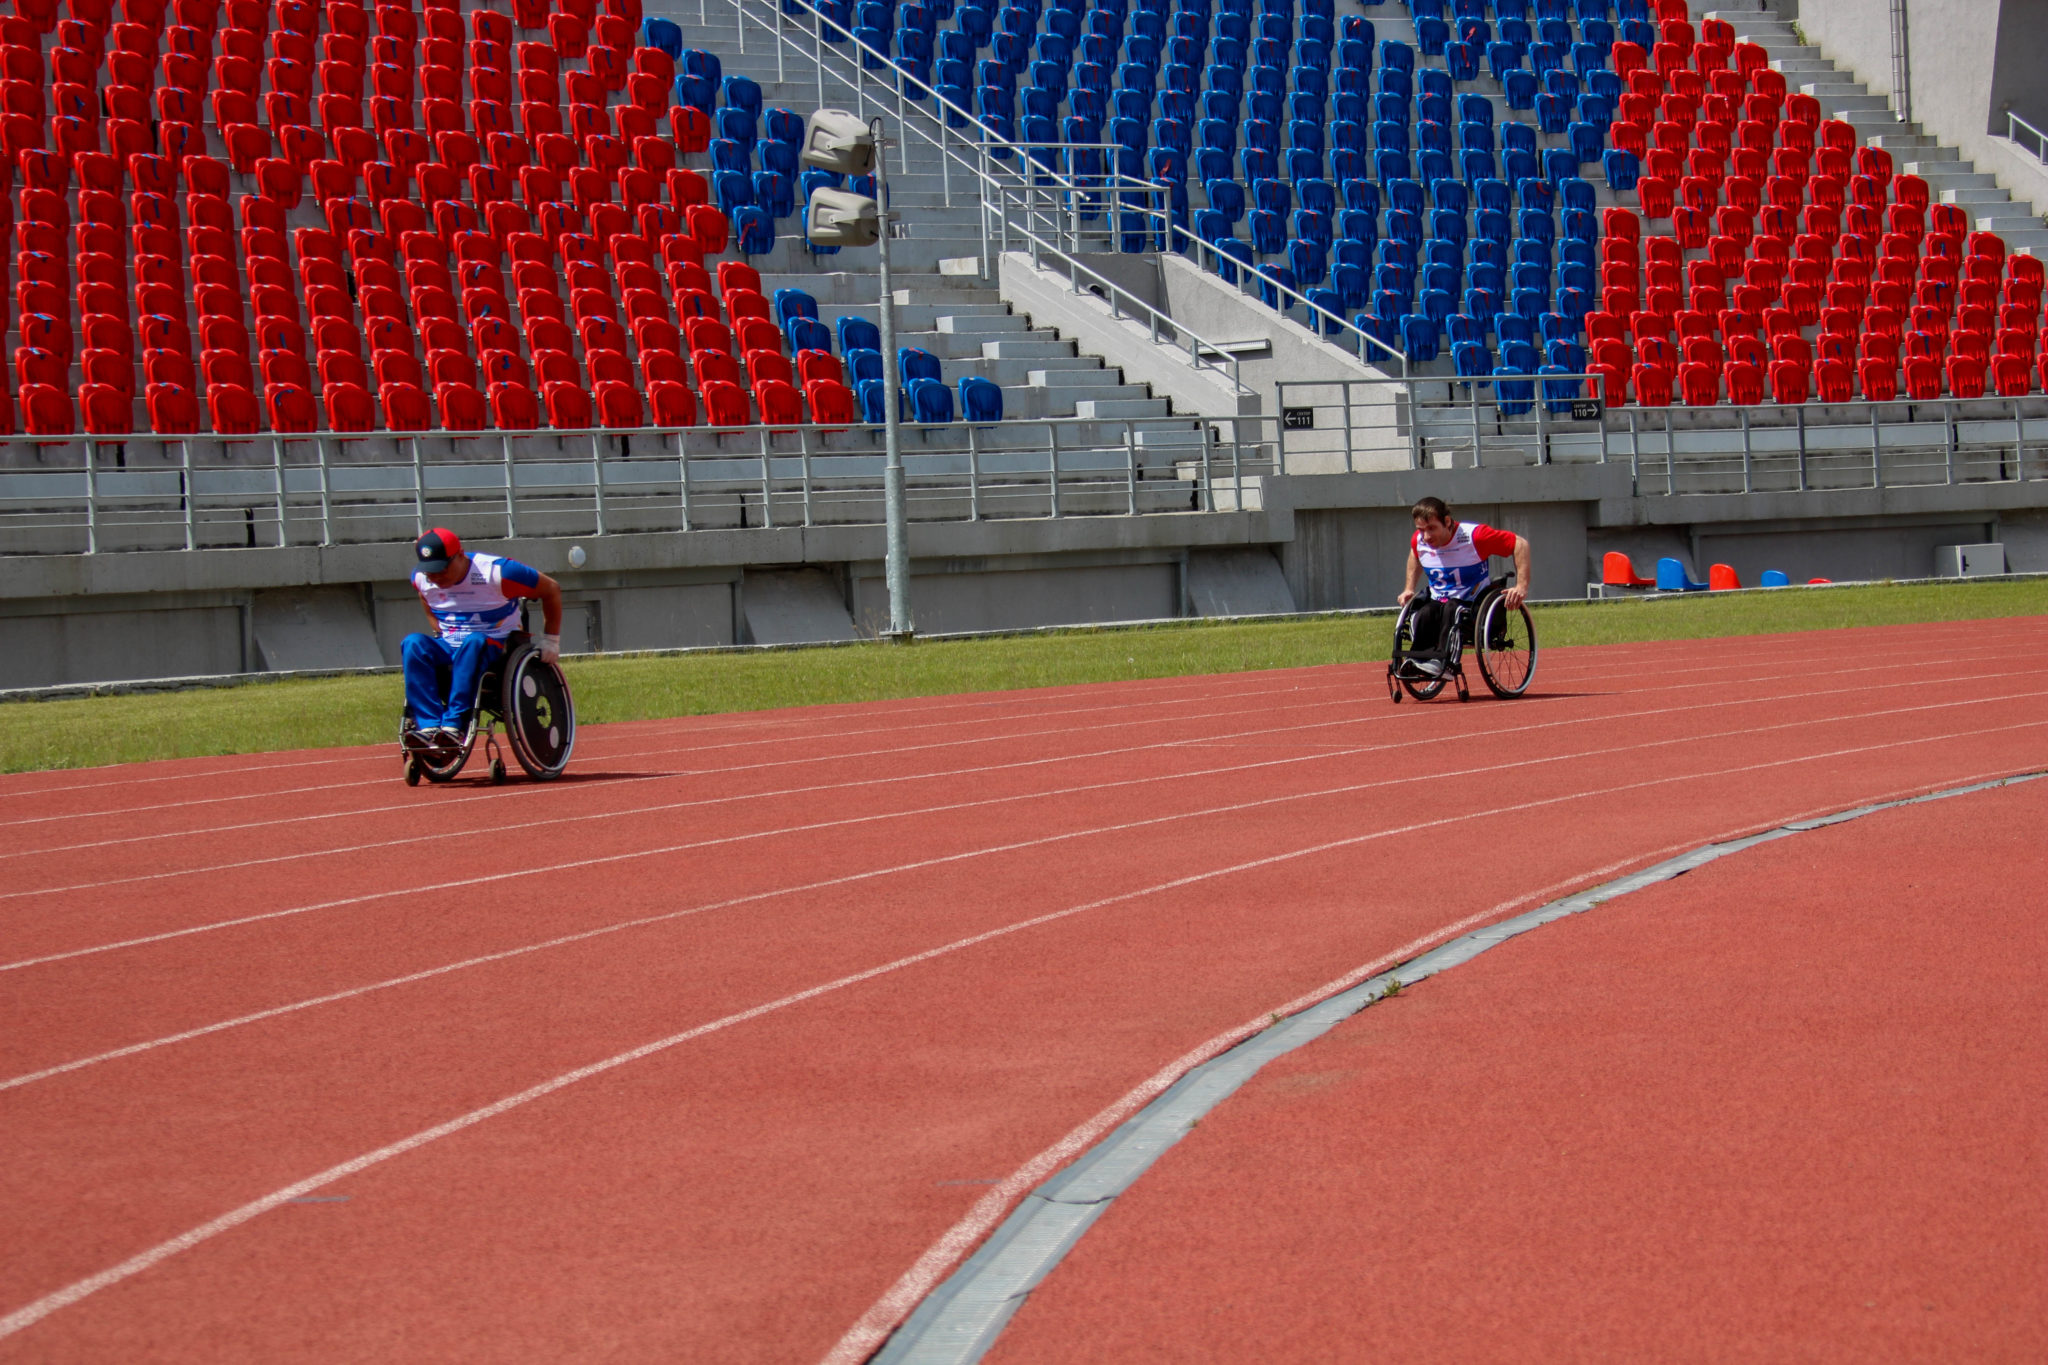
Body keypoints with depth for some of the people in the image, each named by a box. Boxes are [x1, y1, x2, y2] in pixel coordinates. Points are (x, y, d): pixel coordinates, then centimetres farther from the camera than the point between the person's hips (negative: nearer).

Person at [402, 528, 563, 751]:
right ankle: (429, 725, -40)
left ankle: (454, 724, -46)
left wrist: (550, 640, 0)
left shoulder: (496, 572, -16)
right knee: (414, 644, -28)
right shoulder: (420, 578, -3)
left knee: (474, 642, -39)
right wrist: (441, 635, 12)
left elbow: (551, 589, -5)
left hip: (497, 648, -4)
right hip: (449, 647, 4)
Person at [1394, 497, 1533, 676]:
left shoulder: (1474, 535, -15)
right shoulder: (1419, 541, 1)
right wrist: (1409, 588, 17)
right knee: (1425, 613, -34)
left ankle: (1442, 660, -51)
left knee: (1451, 609, -39)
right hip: (1438, 602, 4)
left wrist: (1522, 587, -18)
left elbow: (1520, 544, -11)